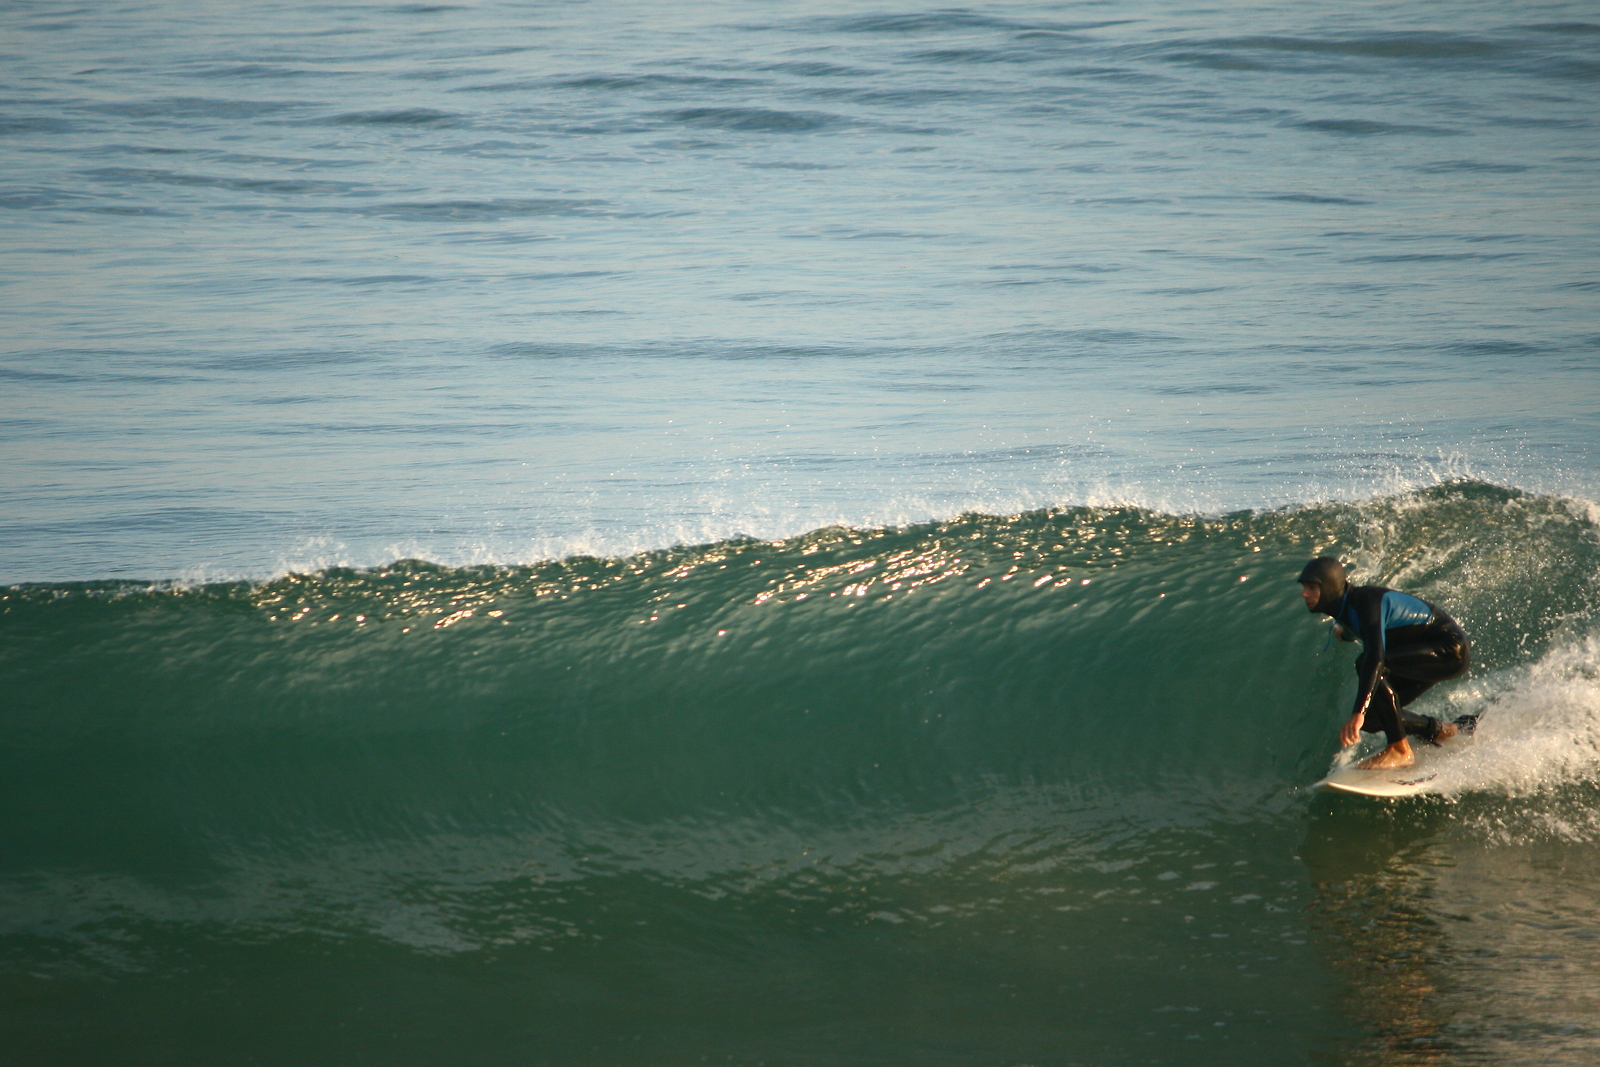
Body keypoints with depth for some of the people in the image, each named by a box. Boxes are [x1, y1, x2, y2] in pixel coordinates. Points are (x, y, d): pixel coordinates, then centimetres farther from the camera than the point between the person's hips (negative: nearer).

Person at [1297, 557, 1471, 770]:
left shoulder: (1365, 601, -28)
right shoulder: (1344, 610, -1)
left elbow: (1375, 656, -42)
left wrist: (1359, 713, -49)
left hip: (1450, 650, -9)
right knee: (1371, 717, 2)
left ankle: (1400, 750, -21)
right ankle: (1443, 731, 19)